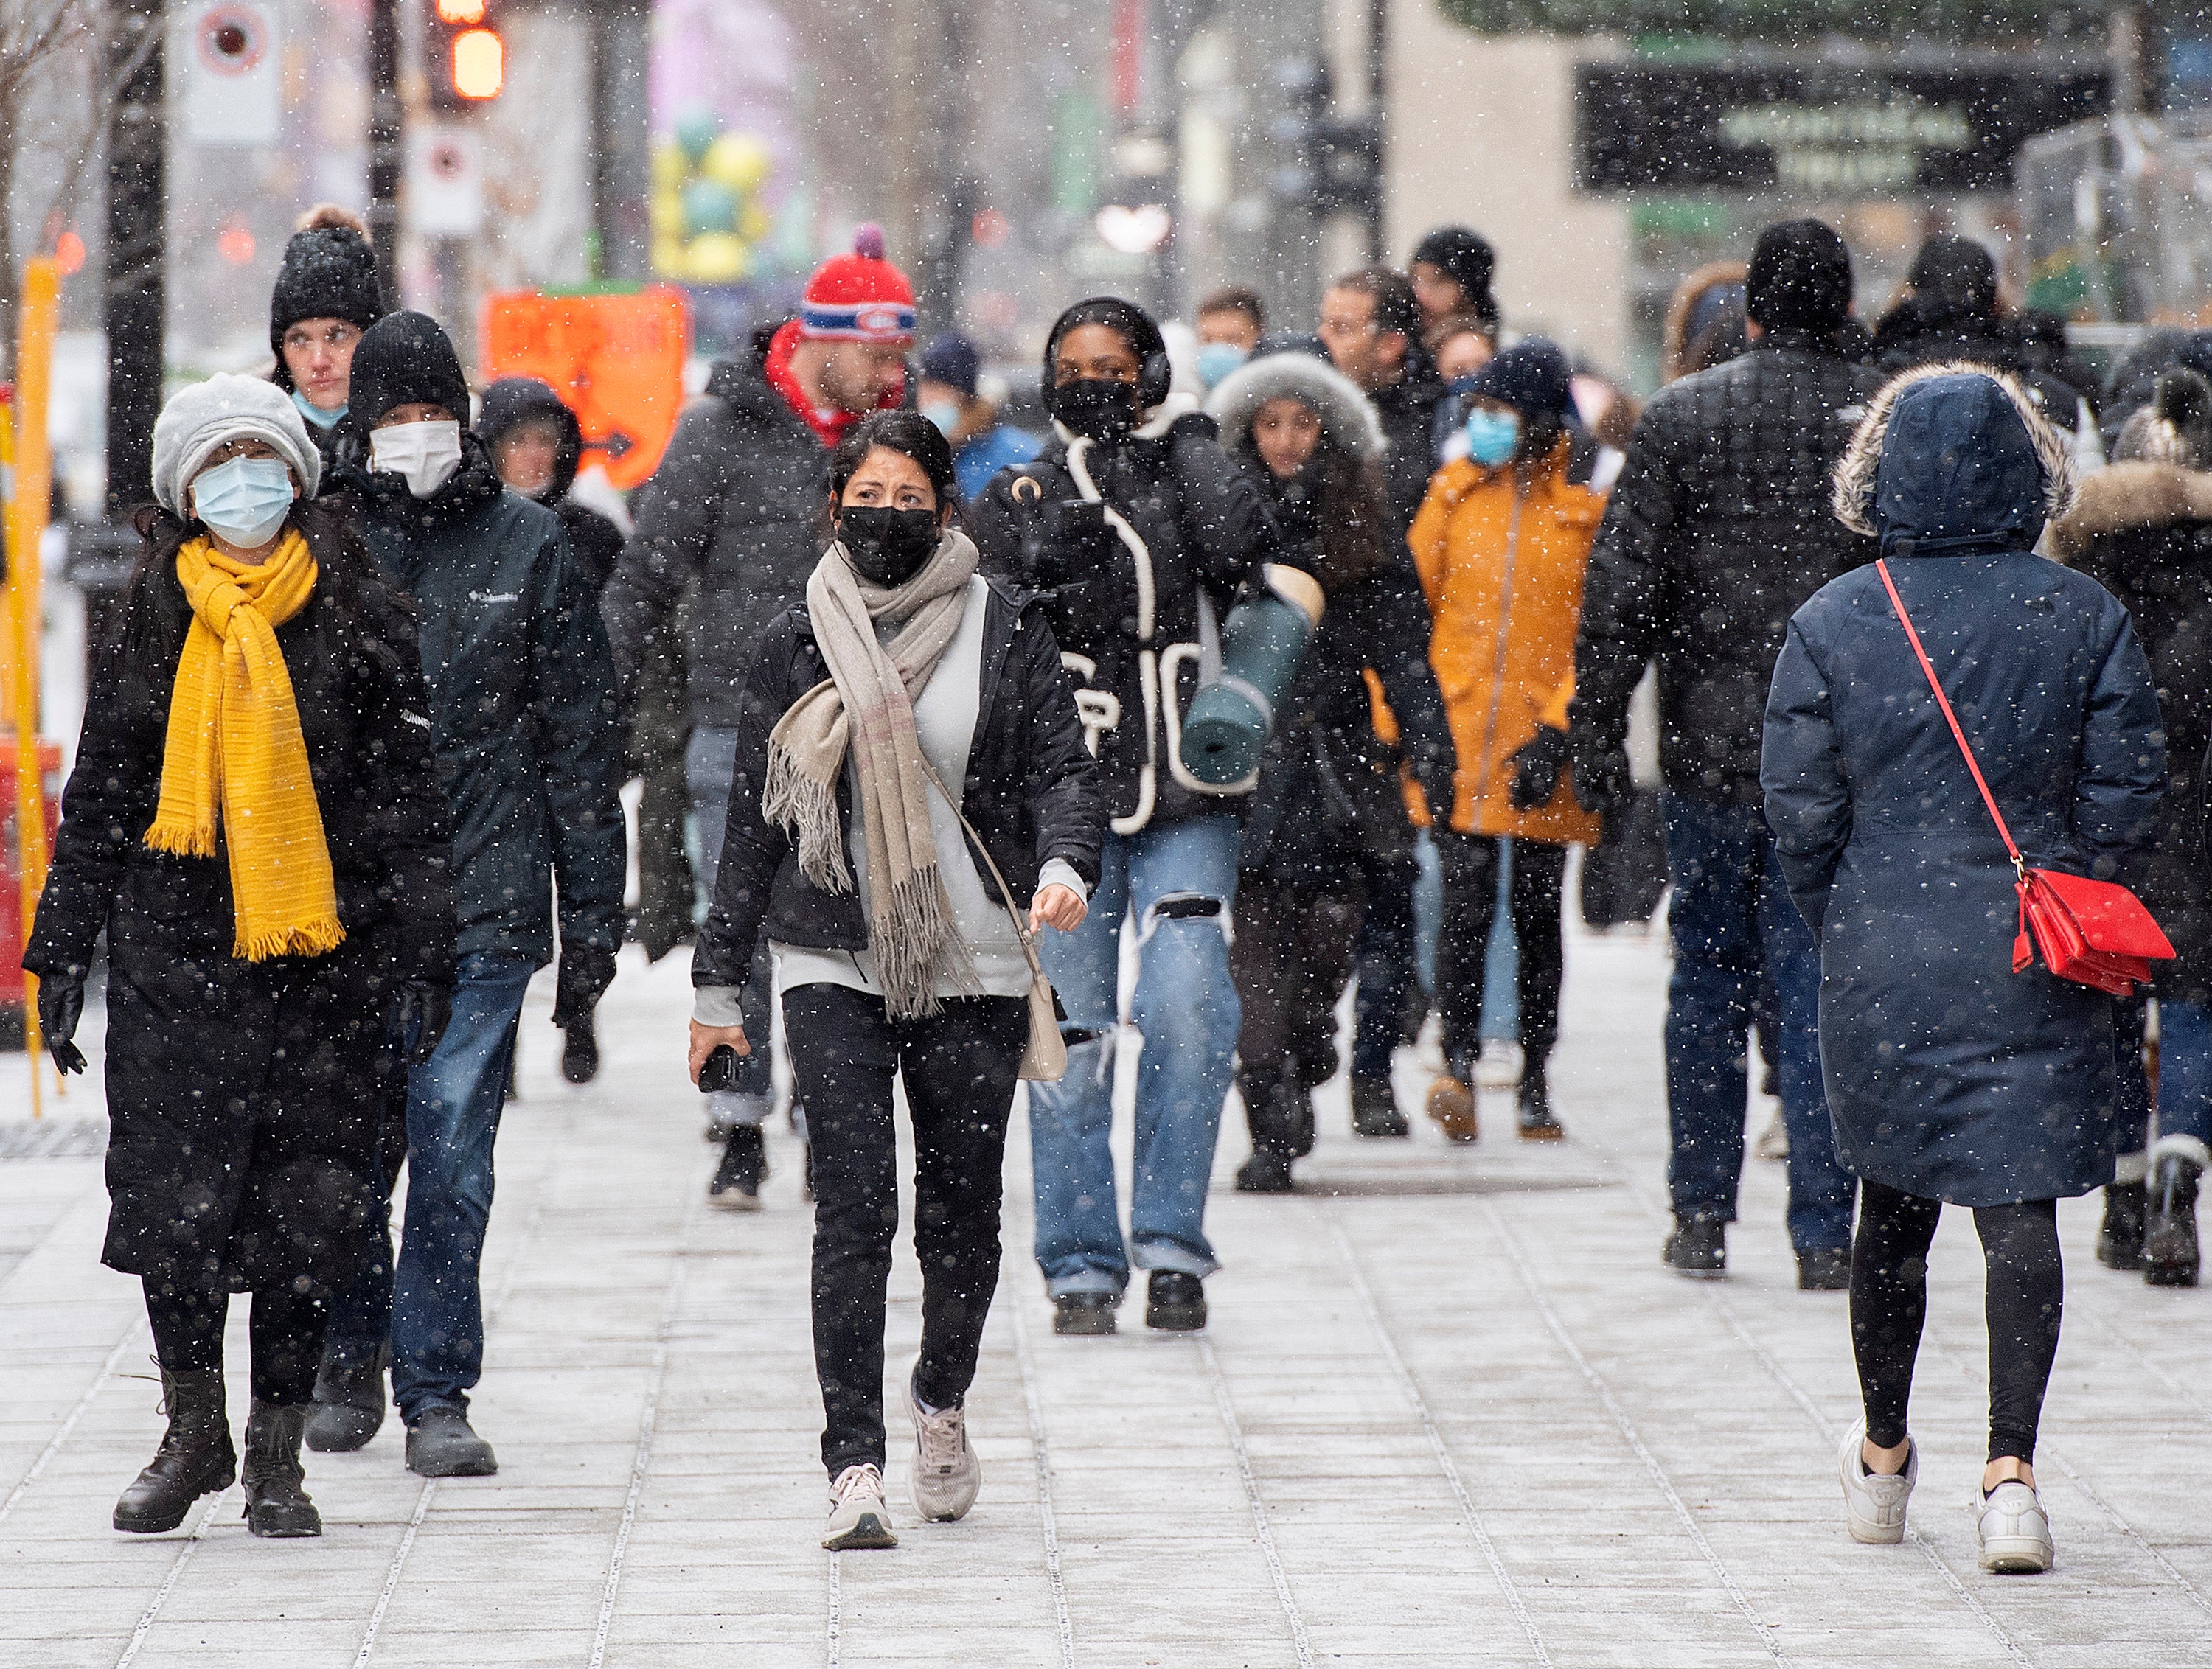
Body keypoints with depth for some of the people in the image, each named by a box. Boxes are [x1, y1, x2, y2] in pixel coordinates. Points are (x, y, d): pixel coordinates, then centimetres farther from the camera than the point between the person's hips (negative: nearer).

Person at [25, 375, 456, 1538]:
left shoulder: (361, 621, 4)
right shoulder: (150, 622, 8)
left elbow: (407, 802, 5)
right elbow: (97, 799, 13)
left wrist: (420, 959, 0)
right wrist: (59, 956, 9)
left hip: (321, 960, -1)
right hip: (173, 952, 1)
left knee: (304, 1214, 0)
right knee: (171, 1203, -3)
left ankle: (276, 1455, 12)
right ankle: (193, 1434, 15)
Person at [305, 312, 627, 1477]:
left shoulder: (527, 547, 6)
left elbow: (580, 738, 7)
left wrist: (593, 916, 3)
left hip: (481, 907, -1)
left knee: (452, 1151, -4)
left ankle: (436, 1391, 2)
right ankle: (349, 1355, 24)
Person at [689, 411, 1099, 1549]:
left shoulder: (1004, 626, 4)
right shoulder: (799, 644, 6)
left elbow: (1061, 768, 0)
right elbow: (753, 820, 11)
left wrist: (1063, 867, -22)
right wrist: (718, 983, 11)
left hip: (974, 969, 0)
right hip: (834, 966, 0)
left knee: (961, 1214, 5)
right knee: (853, 1205, -13)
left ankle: (941, 1401, 34)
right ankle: (854, 1465, -13)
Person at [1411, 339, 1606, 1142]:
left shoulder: (1588, 503, -1)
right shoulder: (1456, 490, 7)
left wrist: (1561, 730, -11)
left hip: (1543, 747, -1)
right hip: (1460, 739, 1)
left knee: (1538, 912, 8)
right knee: (1467, 902, -12)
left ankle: (1534, 1085, 16)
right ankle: (1458, 1065, -19)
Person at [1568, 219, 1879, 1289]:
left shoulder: (1678, 417, -1)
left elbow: (1622, 588, -2)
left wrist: (1595, 732, 3)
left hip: (1707, 745, 1)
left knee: (1707, 974, 13)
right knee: (1820, 979, 1)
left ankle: (1701, 1212, 16)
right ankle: (1823, 1232, -2)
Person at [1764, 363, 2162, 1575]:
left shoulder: (1831, 623, -5)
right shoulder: (2084, 617, -4)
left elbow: (1800, 814, -3)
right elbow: (2126, 793, -2)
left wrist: (1843, 930, 12)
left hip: (1881, 960, 1)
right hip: (2037, 970, -1)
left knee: (1893, 1203, 16)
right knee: (2021, 1207, -1)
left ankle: (1882, 1462, 29)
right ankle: (2009, 1465, -14)